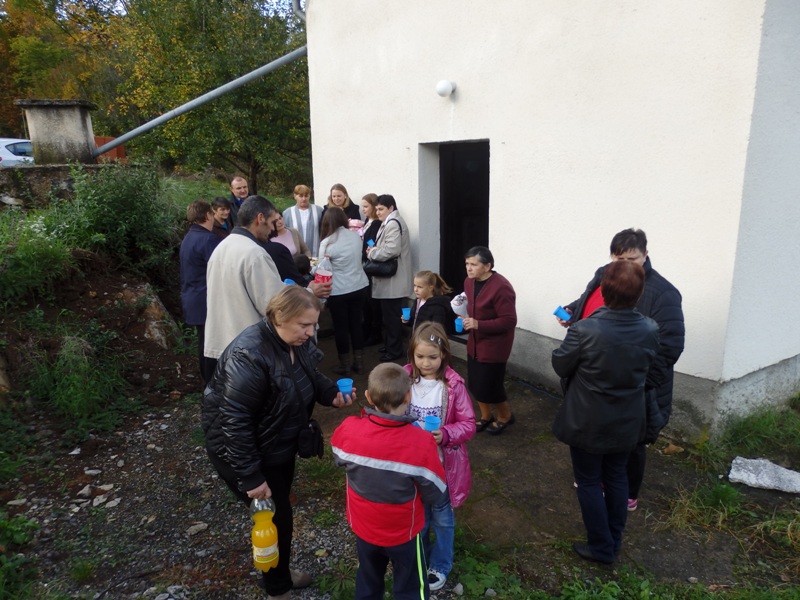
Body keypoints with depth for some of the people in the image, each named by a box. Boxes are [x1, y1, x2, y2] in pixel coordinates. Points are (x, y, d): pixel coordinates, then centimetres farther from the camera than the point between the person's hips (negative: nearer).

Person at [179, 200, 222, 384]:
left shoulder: (188, 238, 14)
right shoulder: (208, 239, -18)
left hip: (194, 299, 10)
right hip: (208, 301, -10)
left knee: (204, 342, 17)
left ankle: (208, 380, 27)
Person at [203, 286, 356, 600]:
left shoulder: (298, 342, -9)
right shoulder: (249, 356, -34)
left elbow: (311, 377, 10)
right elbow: (234, 422, -31)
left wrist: (333, 394, -11)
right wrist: (250, 477, -25)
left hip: (281, 444, 8)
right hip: (244, 451, -8)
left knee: (280, 508, 23)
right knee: (276, 516, 4)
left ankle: (281, 571, 48)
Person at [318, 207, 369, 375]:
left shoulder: (327, 243, -14)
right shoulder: (356, 236, 0)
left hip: (339, 291, -4)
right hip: (359, 287, 5)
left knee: (340, 327, 9)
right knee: (356, 323, 14)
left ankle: (345, 364, 20)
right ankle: (359, 362, 23)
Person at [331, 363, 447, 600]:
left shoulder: (347, 430, -24)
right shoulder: (421, 442, -33)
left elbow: (339, 460, -2)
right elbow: (435, 495, -18)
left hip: (362, 526, 3)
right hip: (403, 531, -3)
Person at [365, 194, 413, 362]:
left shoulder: (393, 223, -17)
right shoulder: (390, 222, 18)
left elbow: (391, 250, -28)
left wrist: (371, 252, -14)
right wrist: (374, 250, 5)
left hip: (393, 280, -11)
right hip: (390, 279, 11)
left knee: (391, 316, -2)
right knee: (389, 315, 17)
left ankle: (394, 350, 8)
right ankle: (390, 345, 28)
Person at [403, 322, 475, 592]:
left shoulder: (454, 385, -16)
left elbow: (468, 425, -12)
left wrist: (445, 435, -29)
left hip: (444, 464, -2)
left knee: (442, 518, 18)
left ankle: (440, 566, 41)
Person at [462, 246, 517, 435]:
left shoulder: (501, 287, -25)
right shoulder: (469, 282, 1)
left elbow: (509, 321, -24)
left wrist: (478, 324, -29)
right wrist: (465, 317, -2)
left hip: (494, 346, -8)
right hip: (474, 343, 8)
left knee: (488, 386, 0)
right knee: (475, 384, 14)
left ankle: (505, 416, 28)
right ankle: (486, 416, 36)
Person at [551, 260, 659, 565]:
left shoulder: (584, 330, -28)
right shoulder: (650, 330, -14)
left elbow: (560, 365, -12)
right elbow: (647, 366, 3)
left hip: (588, 422, -4)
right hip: (627, 422, 4)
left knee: (589, 481, 14)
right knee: (616, 476, 22)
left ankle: (601, 547, 27)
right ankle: (614, 541, 39)